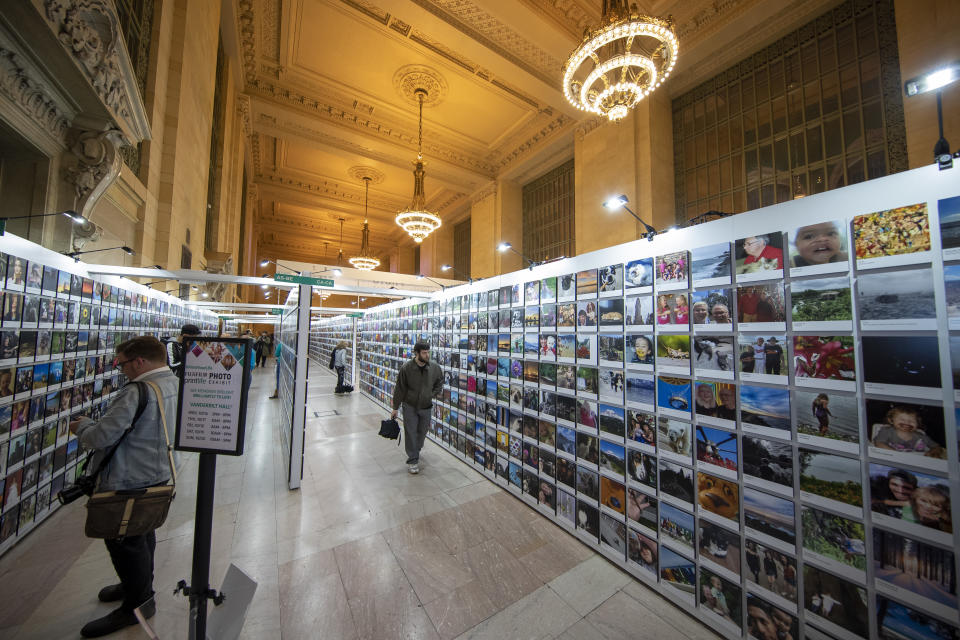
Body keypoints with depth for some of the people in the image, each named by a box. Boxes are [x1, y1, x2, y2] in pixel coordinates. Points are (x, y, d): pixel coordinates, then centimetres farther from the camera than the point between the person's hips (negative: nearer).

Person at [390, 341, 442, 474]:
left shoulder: (435, 367, -11)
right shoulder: (406, 368, -18)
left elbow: (439, 383, 9)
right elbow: (400, 389, -9)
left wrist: (432, 395, -4)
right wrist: (395, 408, -3)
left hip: (426, 407, 3)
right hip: (409, 406, -3)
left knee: (422, 432, 16)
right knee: (411, 433, 1)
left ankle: (415, 452, 42)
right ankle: (412, 460, 16)